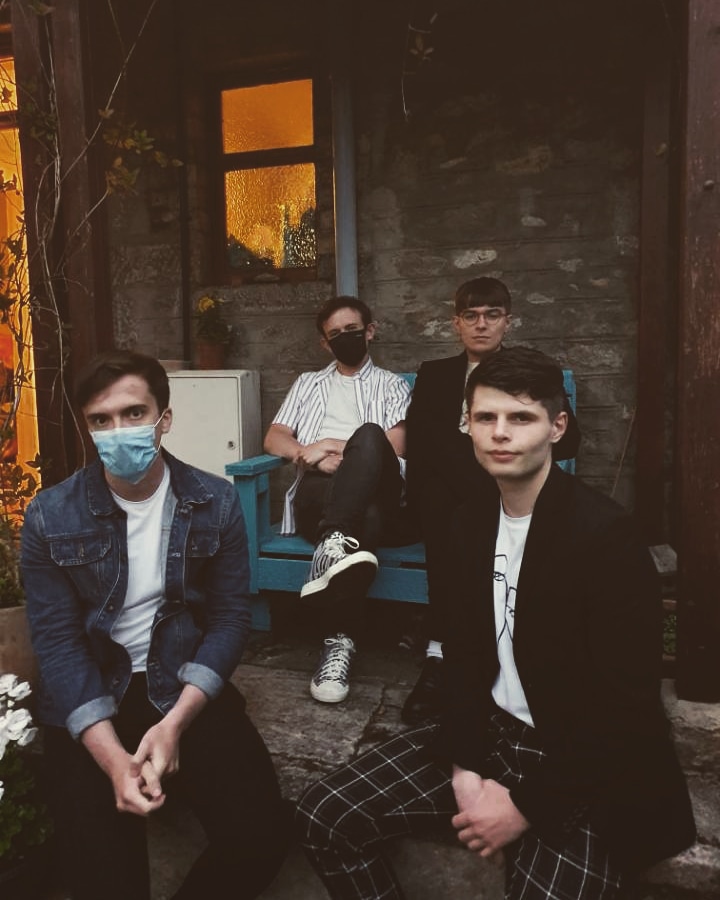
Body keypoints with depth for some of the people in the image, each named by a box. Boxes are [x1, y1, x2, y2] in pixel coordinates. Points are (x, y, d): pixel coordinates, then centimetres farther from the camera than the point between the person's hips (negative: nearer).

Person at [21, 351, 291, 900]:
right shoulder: (51, 517, -6)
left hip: (188, 690, 1)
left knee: (262, 834, -16)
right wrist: (113, 758, -20)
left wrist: (175, 724, -17)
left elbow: (230, 619, -4)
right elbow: (58, 644, -8)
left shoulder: (215, 503, -3)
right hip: (90, 702, 0)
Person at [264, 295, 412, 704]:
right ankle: (340, 639, -43)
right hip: (318, 495, 1)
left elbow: (393, 450, 8)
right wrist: (309, 453, -5)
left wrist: (339, 449, -5)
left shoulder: (392, 384, 25)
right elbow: (274, 439, 18)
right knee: (362, 522, -39)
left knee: (368, 434, -37)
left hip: (378, 496, 0)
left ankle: (335, 543, -54)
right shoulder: (309, 383, 33)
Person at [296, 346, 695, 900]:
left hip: (583, 773, -5)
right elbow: (464, 652, 6)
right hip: (490, 733, 6)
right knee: (324, 816, -3)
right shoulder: (471, 522, 1)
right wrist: (464, 768, -7)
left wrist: (527, 807, -16)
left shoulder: (606, 536, -20)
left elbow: (627, 711, -19)